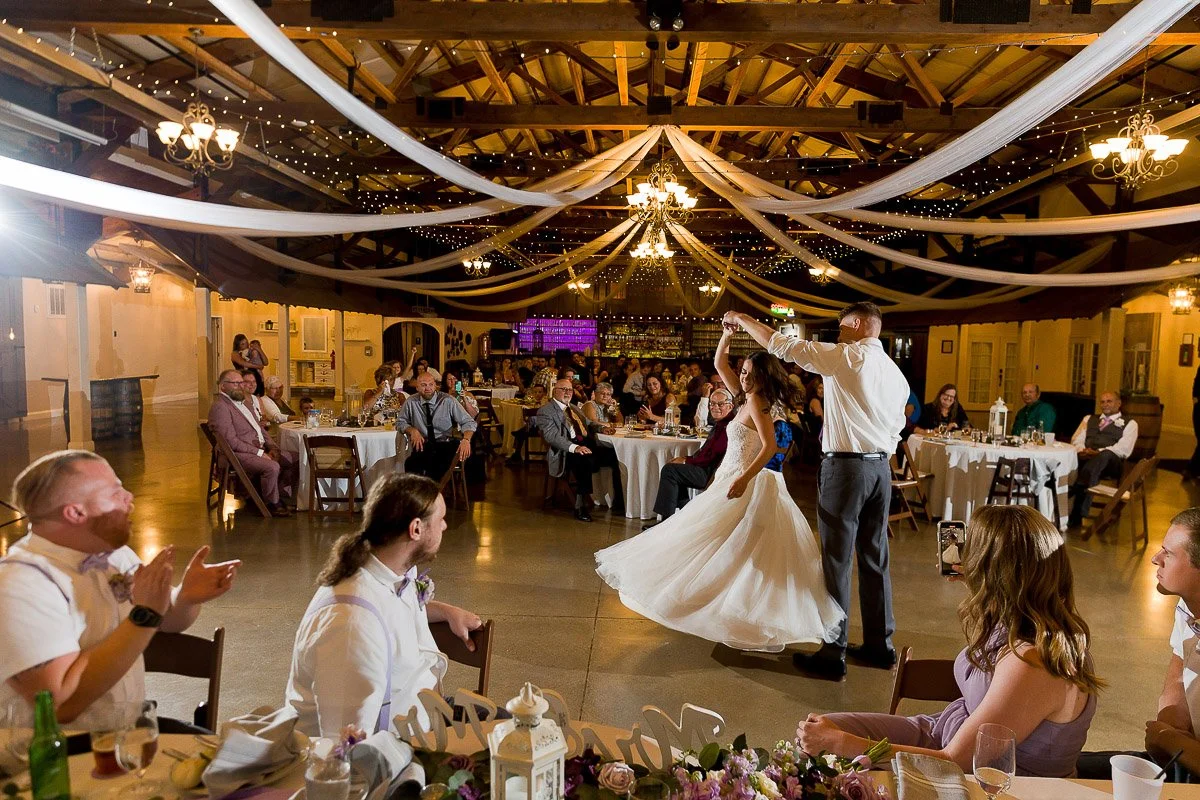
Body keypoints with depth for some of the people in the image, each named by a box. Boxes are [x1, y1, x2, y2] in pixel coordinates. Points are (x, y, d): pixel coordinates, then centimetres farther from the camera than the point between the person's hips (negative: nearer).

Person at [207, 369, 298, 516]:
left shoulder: (242, 402, 20)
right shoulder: (219, 407, -12)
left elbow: (259, 428, 22)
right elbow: (231, 441, -19)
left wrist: (272, 447, 5)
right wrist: (259, 453, -19)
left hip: (261, 449, 10)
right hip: (239, 455, -10)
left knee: (295, 460, -1)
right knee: (272, 467, -31)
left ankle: (282, 495, 8)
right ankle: (272, 504, -10)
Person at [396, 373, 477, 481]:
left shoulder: (448, 401, 0)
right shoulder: (411, 403, 7)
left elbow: (468, 422, -3)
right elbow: (400, 422, 19)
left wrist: (466, 439, -24)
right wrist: (412, 430, -5)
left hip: (445, 445, -2)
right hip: (422, 445, 2)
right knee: (411, 464, -33)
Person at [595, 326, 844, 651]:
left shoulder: (756, 401, -14)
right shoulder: (749, 398, 11)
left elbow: (770, 446, -26)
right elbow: (720, 363, 17)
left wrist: (744, 479, -33)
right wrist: (727, 334, 5)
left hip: (746, 485, -9)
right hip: (737, 480, 9)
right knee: (745, 558, 11)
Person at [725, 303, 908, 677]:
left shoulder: (847, 356, -9)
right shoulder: (895, 373, 14)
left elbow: (783, 345, -9)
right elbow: (896, 426, 14)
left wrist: (741, 319, 2)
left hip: (846, 466, -8)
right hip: (881, 467, 8)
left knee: (836, 560, -2)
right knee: (875, 559, 14)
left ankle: (832, 653, 4)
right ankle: (880, 644, 24)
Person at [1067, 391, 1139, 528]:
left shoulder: (1129, 423, 17)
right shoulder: (1089, 418, 30)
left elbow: (1124, 449, 0)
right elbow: (1077, 440, 18)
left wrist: (1098, 452, -14)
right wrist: (1082, 450, -6)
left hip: (1110, 462, -3)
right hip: (1085, 458, 3)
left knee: (1105, 455, -39)